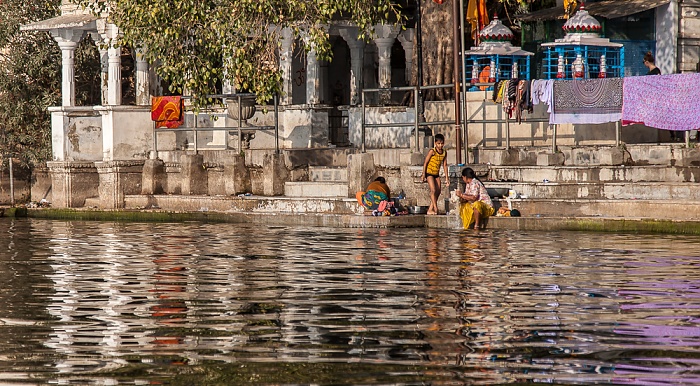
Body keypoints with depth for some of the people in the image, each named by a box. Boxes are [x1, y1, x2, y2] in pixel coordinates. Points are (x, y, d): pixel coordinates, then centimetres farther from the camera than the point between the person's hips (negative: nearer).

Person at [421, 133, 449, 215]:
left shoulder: (444, 153, 2)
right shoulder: (432, 151, -15)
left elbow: (444, 165, 8)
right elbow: (425, 163, -11)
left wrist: (446, 177, 7)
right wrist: (423, 175, -12)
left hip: (436, 174, 6)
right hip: (429, 173, -6)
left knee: (438, 191, 2)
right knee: (433, 190, -16)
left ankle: (430, 209, 7)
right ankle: (435, 208, -14)